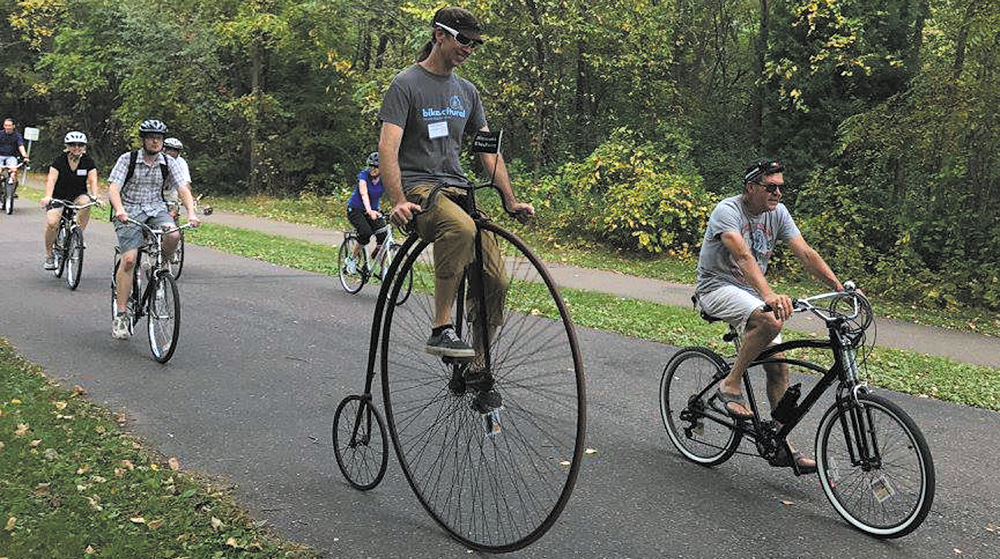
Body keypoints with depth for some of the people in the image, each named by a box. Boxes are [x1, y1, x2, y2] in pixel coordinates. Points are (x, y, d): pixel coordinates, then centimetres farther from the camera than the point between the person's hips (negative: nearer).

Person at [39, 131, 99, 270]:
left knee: (85, 202, -36)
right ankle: (49, 256, 1)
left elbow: (92, 181, -12)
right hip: (59, 197, -1)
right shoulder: (60, 160, -8)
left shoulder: (88, 162, -3)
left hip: (78, 196, 1)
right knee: (51, 223, -21)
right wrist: (48, 196, -34)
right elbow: (51, 179, -17)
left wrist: (95, 197, -30)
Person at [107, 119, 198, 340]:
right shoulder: (127, 159, -5)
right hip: (129, 212, -3)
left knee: (173, 235, -30)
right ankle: (120, 315, -12)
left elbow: (183, 189, -4)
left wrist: (191, 213, -23)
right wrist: (119, 210, -34)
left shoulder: (169, 163, 3)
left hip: (156, 210, 3)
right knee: (129, 259, -18)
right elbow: (113, 189, -14)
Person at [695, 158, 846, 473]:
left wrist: (840, 287, -15)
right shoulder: (728, 211, -20)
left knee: (778, 366, -1)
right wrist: (769, 294, -51)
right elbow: (743, 256, -36)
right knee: (771, 322, -34)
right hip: (718, 288, -7)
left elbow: (805, 253, -4)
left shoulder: (777, 213, 1)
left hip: (751, 292, 7)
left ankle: (783, 446, 6)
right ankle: (730, 385, -16)